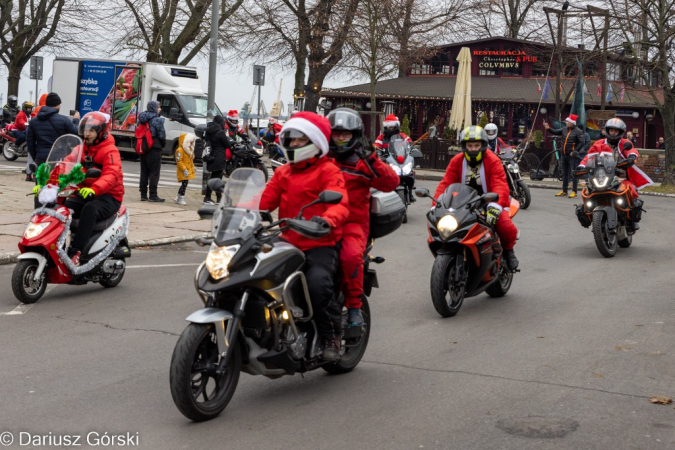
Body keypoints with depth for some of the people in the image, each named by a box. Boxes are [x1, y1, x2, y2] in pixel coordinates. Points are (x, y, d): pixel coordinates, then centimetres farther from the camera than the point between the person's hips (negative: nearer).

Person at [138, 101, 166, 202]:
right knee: (154, 173, -3)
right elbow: (162, 135, -11)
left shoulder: (143, 119, 11)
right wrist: (163, 144, 7)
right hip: (154, 149, -7)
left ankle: (143, 195, 13)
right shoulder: (157, 120, -11)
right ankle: (153, 195, -5)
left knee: (144, 172, 10)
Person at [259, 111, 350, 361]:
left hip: (321, 245, -6)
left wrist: (326, 220, -39)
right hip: (289, 243, 6)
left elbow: (340, 203, -17)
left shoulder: (328, 171, -1)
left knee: (317, 283, -32)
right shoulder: (283, 173, 20)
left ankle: (333, 336, -8)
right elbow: (266, 200, 10)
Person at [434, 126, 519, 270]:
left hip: (488, 202, -3)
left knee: (506, 226, -30)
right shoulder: (456, 162, 2)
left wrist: (495, 207, -43)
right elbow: (445, 184, -7)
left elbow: (500, 185, -23)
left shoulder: (493, 161, -9)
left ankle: (508, 250, 7)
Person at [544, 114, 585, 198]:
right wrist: (548, 128, 1)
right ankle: (564, 191, 21)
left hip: (572, 156, -8)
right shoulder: (565, 130, 11)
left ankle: (574, 192, -8)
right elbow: (555, 132, 17)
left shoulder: (578, 131, -9)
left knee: (573, 174, -8)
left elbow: (581, 143, -14)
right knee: (565, 173, 13)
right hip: (564, 155, 8)